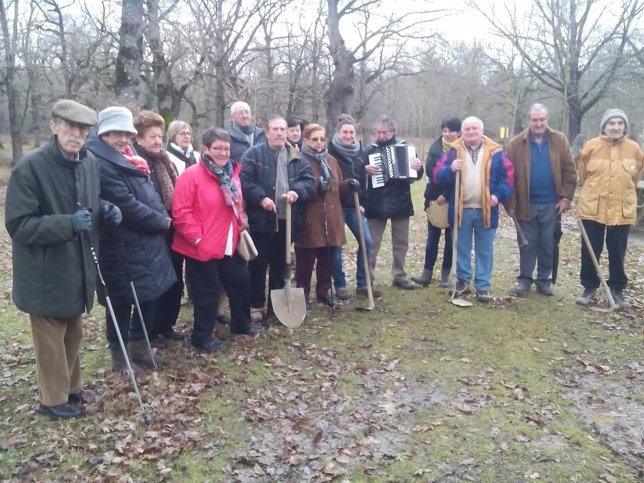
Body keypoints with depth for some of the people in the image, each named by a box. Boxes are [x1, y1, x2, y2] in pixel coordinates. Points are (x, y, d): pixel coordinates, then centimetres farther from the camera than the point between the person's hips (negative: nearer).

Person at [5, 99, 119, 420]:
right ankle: (53, 398, 29)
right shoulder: (30, 166, -18)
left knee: (73, 334, 22)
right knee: (51, 338, 10)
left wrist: (105, 211, -6)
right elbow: (18, 224, -20)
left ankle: (71, 387, 41)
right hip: (46, 272, -6)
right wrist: (68, 224, -31)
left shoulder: (89, 163, 1)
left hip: (78, 267, 6)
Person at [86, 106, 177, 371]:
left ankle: (139, 344, 32)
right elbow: (127, 205, -22)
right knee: (122, 300, 5)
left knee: (153, 293, 14)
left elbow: (149, 193, 17)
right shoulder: (100, 163, -17)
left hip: (146, 240, 9)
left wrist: (161, 217, 0)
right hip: (122, 245, -9)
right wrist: (161, 221, -10)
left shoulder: (127, 157, 13)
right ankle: (120, 354, 23)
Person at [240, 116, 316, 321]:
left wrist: (297, 191, -15)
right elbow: (244, 181, -10)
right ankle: (255, 304, 14)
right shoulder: (253, 154, -1)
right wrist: (261, 198, -21)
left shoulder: (296, 158, 12)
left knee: (280, 263, 13)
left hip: (287, 220, 4)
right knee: (258, 262, 2)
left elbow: (309, 180, 5)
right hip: (261, 219, -4)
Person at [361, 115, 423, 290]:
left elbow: (416, 174, 8)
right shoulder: (370, 150, 0)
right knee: (371, 244, 0)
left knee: (401, 243, 13)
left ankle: (399, 276, 26)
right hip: (376, 204, -2)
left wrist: (419, 167, -14)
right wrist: (365, 169, -25)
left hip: (400, 202, 2)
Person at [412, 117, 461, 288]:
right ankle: (427, 273, 9)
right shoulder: (435, 147, 3)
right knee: (432, 237, 5)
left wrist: (446, 194, -17)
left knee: (451, 238, 7)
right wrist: (438, 194, -16)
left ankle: (445, 275, 17)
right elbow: (429, 170, -5)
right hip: (435, 198, 2)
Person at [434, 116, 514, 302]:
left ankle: (483, 287, 15)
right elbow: (437, 175, -3)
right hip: (460, 210, 0)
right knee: (461, 249, 10)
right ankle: (463, 280, 25)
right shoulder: (453, 151, 4)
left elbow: (508, 175, 5)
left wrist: (499, 195, -9)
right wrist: (450, 170, -23)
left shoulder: (494, 152, 4)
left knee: (485, 251, 6)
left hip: (486, 211, 0)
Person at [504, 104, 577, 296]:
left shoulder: (560, 140, 1)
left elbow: (570, 171, 2)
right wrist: (510, 203, -8)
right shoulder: (516, 143, -4)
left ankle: (544, 280, 23)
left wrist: (566, 197, -5)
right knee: (527, 244, 9)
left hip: (551, 204, 1)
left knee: (548, 244, 10)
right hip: (526, 204, -1)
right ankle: (524, 279, 20)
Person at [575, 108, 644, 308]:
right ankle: (590, 287, 20)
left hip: (622, 209, 1)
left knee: (617, 253, 9)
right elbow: (582, 174, 7)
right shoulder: (591, 146, -5)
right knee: (590, 251, 6)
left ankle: (617, 289, 23)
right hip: (592, 208, -1)